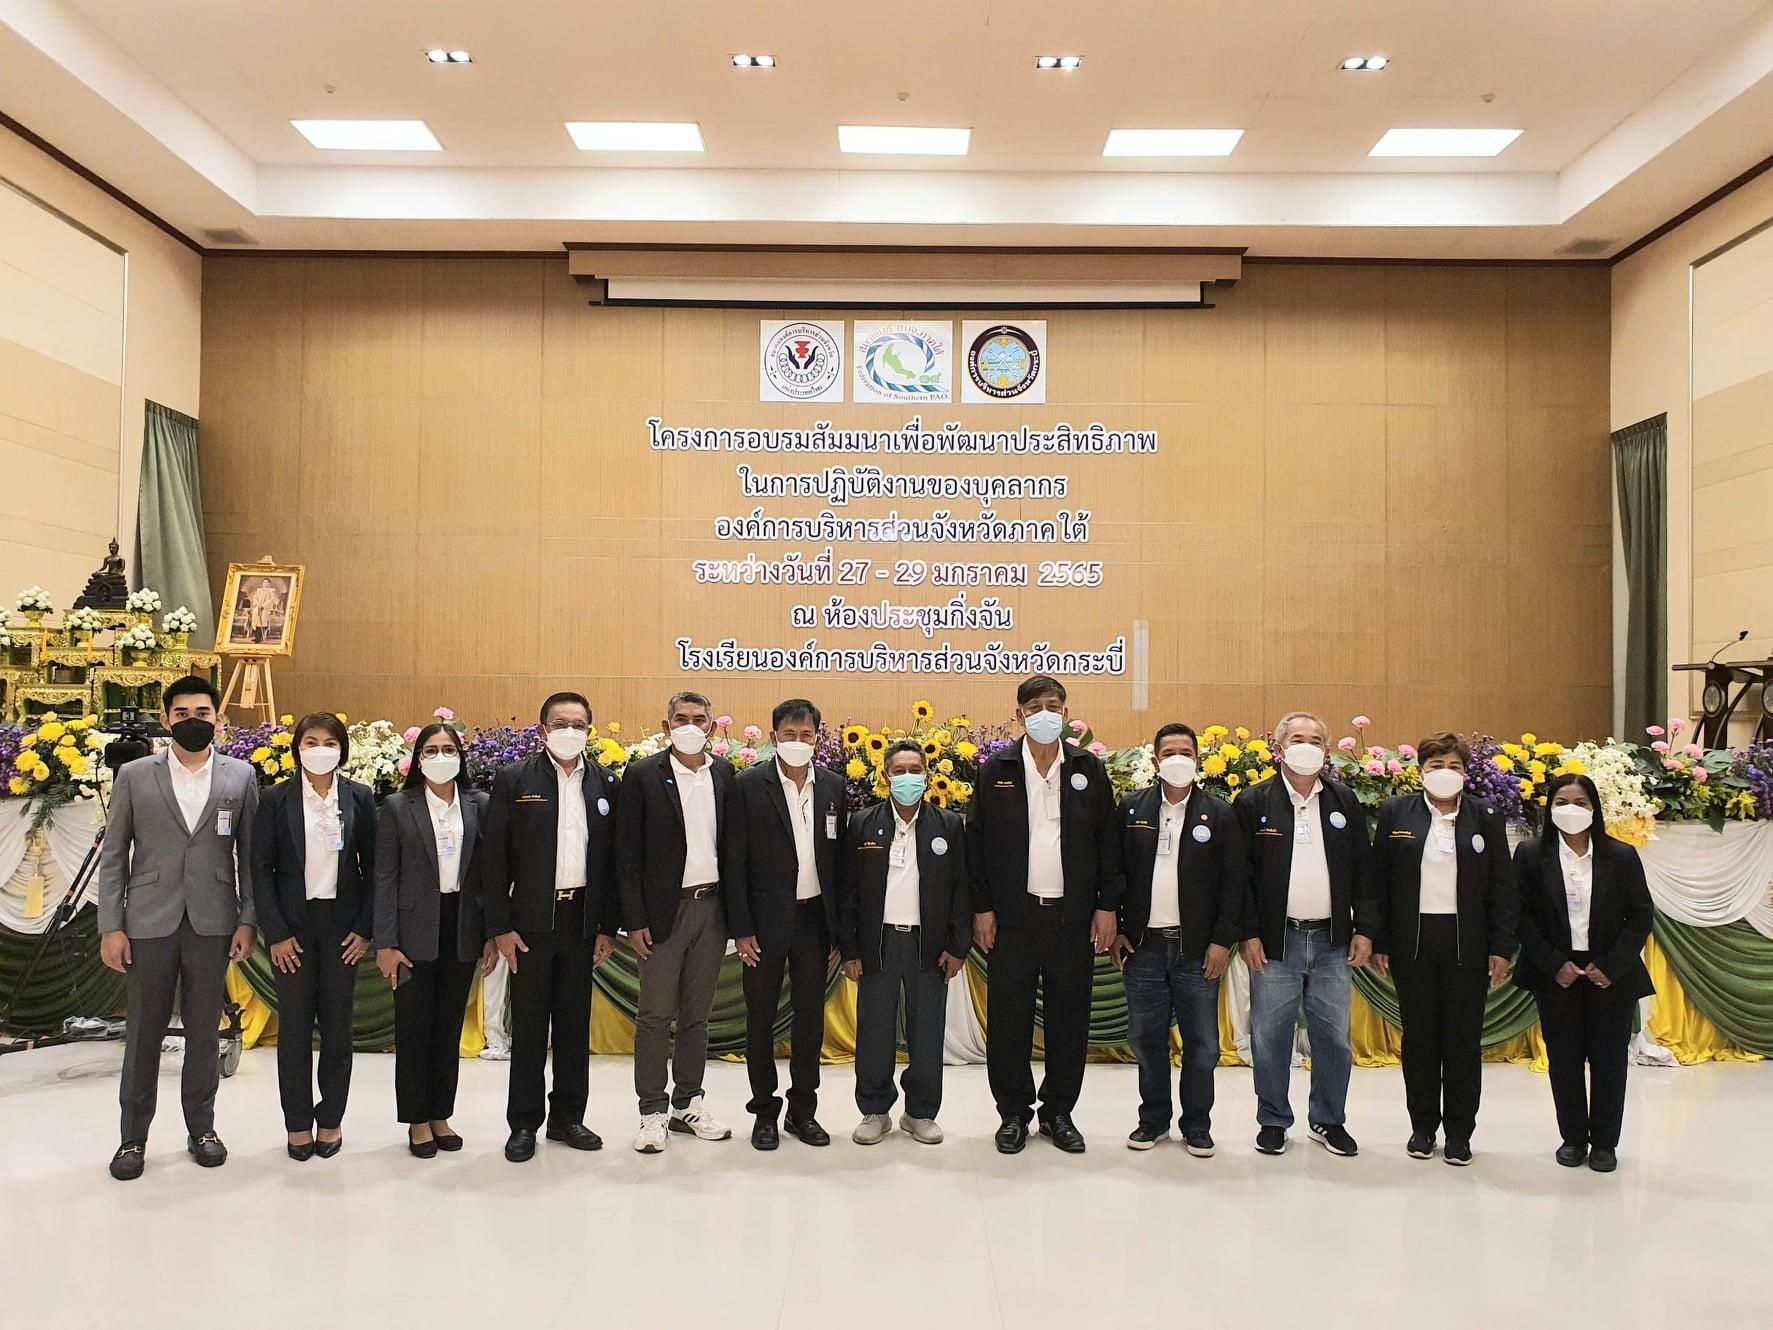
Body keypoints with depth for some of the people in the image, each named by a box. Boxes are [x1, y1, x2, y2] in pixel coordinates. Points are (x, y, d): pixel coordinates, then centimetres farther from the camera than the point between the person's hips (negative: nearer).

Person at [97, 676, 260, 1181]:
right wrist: (110, 926, -3)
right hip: (149, 923, 0)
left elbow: (249, 853, 4)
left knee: (204, 1031, 9)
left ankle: (201, 1127, 23)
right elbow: (113, 856, 2)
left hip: (212, 923, 1)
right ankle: (134, 1136, 19)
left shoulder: (241, 776, 4)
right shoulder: (134, 775, 3)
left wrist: (248, 920, -1)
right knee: (144, 1031, 7)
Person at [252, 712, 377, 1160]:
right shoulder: (276, 799, -2)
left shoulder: (360, 798, 1)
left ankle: (331, 1119, 20)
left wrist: (365, 928, -3)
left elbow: (372, 866, 3)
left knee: (338, 1025, 6)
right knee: (294, 1026, 6)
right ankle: (298, 1123, 18)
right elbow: (261, 868, -2)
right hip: (293, 924, -1)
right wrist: (275, 933, -7)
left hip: (342, 924, 1)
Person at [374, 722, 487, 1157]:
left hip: (462, 928, 2)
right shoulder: (397, 807, -2)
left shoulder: (479, 805, 4)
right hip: (415, 929, -2)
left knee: (450, 1026, 11)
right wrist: (385, 943, -9)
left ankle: (441, 1116, 24)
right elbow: (385, 877, -4)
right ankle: (417, 1121, 19)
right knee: (414, 1027, 6)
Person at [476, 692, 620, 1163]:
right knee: (529, 1025, 5)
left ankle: (568, 1117, 24)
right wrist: (499, 926, -8)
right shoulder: (513, 779, -3)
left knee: (575, 1023, 11)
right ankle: (524, 1124, 17)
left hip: (583, 920, 3)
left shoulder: (605, 784, 5)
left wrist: (608, 927, 4)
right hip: (531, 920, -3)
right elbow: (492, 857, -4)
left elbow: (612, 858, 7)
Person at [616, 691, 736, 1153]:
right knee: (655, 1015, 1)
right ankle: (653, 1112, 12)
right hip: (665, 909, -3)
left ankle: (687, 1103, 23)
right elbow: (627, 853, -5)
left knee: (697, 1014, 12)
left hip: (712, 906, 4)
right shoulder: (643, 775, -4)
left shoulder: (725, 774, 6)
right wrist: (635, 921, -9)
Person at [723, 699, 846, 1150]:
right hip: (766, 920, -3)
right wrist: (741, 929, -10)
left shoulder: (833, 786, 4)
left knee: (811, 1016, 10)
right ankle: (764, 1110, 22)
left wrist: (839, 927, 3)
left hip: (815, 917, 3)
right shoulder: (748, 786, -6)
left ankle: (803, 1109, 24)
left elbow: (840, 856, 7)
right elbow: (733, 861, -7)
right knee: (761, 1018, 8)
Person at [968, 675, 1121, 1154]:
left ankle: (1059, 1112, 22)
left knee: (1069, 1019, 7)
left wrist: (1107, 907, 1)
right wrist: (982, 908, -2)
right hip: (1013, 915, -1)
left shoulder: (1088, 769, 5)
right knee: (1008, 1019, 4)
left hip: (1073, 915, 1)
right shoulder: (997, 770, 2)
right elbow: (978, 842, 2)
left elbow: (1107, 841, 6)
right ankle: (1013, 1112, 19)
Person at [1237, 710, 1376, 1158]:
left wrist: (1364, 929, 2)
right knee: (1270, 1036, 5)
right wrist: (1248, 934, -9)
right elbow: (1240, 873, -4)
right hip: (1275, 940, -2)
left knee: (1334, 1037, 8)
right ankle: (1272, 1120, 20)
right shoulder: (1254, 803, -2)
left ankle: (1329, 1120, 25)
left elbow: (1364, 869, 8)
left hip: (1332, 940, 3)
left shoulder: (1345, 802, 8)